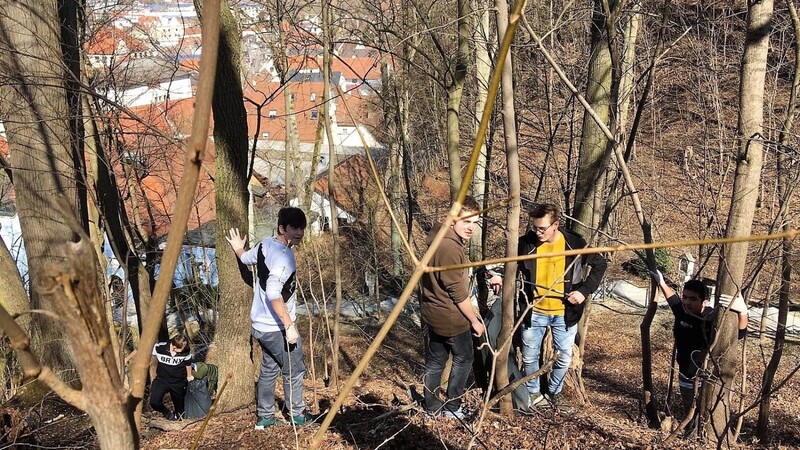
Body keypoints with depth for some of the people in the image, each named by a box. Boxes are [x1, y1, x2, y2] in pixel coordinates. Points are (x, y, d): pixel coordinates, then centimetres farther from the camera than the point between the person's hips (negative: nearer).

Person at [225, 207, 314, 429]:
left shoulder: (266, 244, 3)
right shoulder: (284, 255, -24)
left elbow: (247, 258, 23)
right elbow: (274, 294, -32)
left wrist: (238, 249, 46)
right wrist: (289, 325, -27)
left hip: (261, 325, 9)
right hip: (277, 328, -9)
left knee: (268, 369, 19)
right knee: (294, 370, 9)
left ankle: (264, 417, 27)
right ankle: (298, 415, 23)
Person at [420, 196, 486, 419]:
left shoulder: (442, 240, 4)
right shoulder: (450, 249, -28)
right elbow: (458, 292, -22)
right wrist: (474, 320, -12)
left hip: (433, 311, 9)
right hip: (450, 316, -9)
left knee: (435, 361, 17)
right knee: (464, 358, 11)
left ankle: (432, 407, 27)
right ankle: (452, 407, 18)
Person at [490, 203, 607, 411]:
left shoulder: (574, 243, -12)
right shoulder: (526, 243, -12)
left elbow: (599, 265, -1)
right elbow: (515, 269, 2)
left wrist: (585, 290, -12)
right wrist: (502, 279, -19)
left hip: (565, 313, 0)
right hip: (534, 312, 0)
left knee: (564, 357, 13)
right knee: (530, 357, 10)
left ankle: (554, 392, 37)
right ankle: (533, 392, 35)